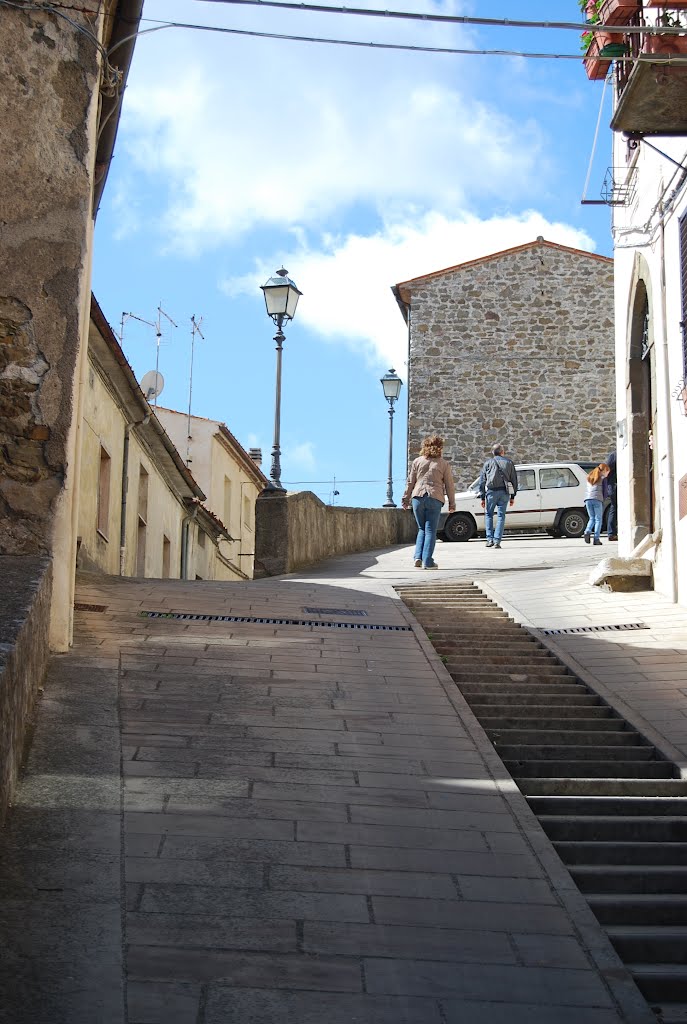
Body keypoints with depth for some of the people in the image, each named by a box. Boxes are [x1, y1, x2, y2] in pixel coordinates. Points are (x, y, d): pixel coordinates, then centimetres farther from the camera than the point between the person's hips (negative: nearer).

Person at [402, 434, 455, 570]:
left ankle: (418, 557, 1)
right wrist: (452, 503, 14)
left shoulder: (417, 461, 9)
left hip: (418, 497, 2)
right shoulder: (443, 464, 5)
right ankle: (427, 561, -4)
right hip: (435, 498, -2)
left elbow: (410, 482, 9)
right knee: (430, 530, 1)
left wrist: (405, 499, 15)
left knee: (422, 529, 15)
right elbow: (449, 485, 6)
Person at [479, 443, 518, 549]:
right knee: (501, 516, 3)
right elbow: (514, 480, 11)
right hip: (504, 492, 1)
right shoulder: (508, 463, 12)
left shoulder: (488, 463, 9)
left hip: (491, 492, -1)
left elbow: (482, 481, 5)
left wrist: (482, 497, 7)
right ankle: (497, 541, -4)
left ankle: (490, 539, 2)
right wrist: (512, 496, 14)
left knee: (489, 515, 11)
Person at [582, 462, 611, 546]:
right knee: (598, 519, 1)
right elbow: (604, 492, 3)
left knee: (592, 518, 15)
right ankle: (596, 538, -7)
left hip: (588, 499, 5)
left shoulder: (589, 477, 23)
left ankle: (587, 532, -9)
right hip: (597, 499, -5)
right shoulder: (603, 478, 5)